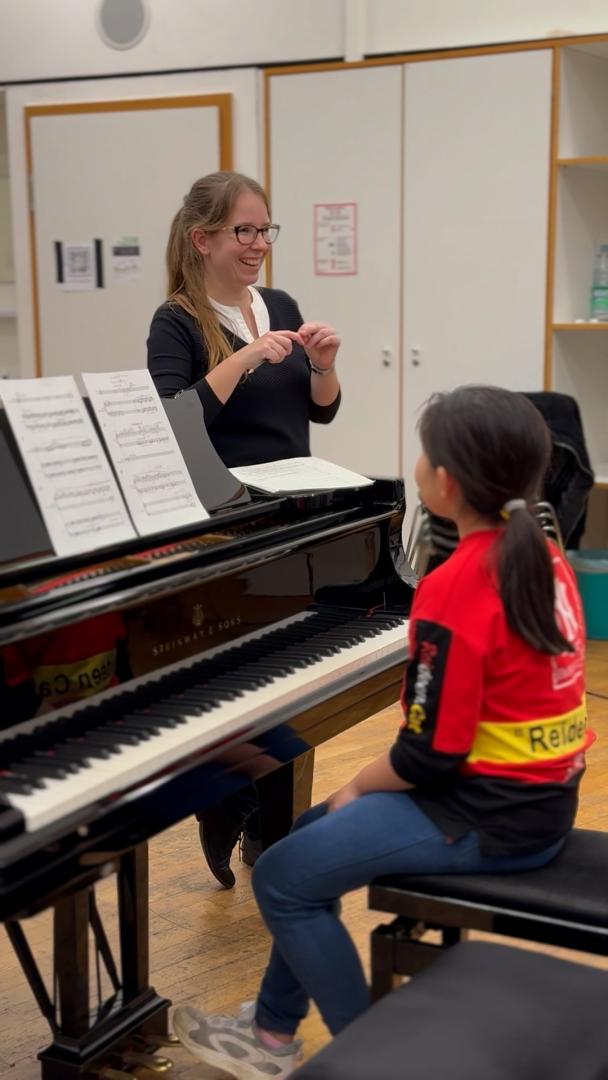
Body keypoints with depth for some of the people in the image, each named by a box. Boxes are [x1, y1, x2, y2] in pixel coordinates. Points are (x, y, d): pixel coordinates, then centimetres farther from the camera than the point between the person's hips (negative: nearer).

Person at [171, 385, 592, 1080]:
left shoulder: (452, 589, -24)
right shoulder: (542, 556, 3)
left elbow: (430, 755, -21)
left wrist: (357, 786, -1)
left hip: (490, 817, -9)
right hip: (539, 795, 9)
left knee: (280, 880, -1)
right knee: (312, 837, 19)